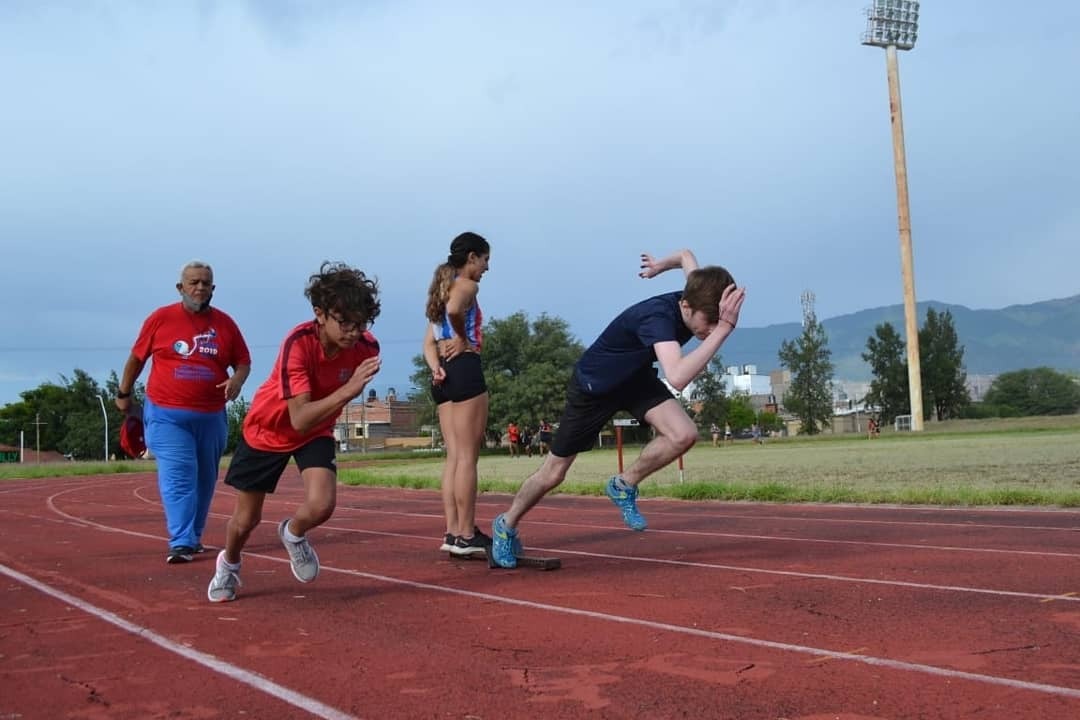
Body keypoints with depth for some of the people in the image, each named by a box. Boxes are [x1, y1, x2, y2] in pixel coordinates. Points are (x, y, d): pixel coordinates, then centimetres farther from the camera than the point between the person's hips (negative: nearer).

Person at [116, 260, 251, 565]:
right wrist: (123, 394, 13)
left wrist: (237, 379, -12)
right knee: (178, 477, -13)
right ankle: (181, 543, -15)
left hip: (212, 417, 3)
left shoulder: (225, 323, 4)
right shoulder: (160, 318, -1)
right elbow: (136, 358, 8)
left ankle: (193, 538, 27)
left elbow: (243, 361, 10)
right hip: (167, 416, -3)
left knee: (205, 479, 12)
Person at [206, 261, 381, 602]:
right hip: (267, 429, -2)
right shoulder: (298, 343, -35)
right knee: (246, 520, 10)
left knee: (321, 506, -22)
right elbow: (300, 419, -42)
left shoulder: (367, 347, -22)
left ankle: (293, 533, 16)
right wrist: (348, 389, -51)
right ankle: (229, 564, 46)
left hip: (316, 432, 3)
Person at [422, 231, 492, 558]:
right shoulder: (468, 285, -4)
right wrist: (463, 340, -12)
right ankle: (466, 535, -5)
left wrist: (436, 368, -1)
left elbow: (429, 343, 16)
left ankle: (453, 532, 8)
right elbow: (455, 309, -29)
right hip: (465, 370, -9)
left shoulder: (443, 289, 23)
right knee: (468, 456, -6)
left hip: (444, 376, 9)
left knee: (454, 456, 8)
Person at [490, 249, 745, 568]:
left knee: (684, 435, -20)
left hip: (636, 377, 6)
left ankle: (624, 485, 5)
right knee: (553, 473, 6)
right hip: (593, 386, -6)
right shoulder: (658, 315, -41)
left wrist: (661, 264, 25)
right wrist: (724, 328, -60)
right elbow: (677, 378, -58)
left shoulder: (696, 299, -19)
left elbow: (686, 254, 5)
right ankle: (506, 525, 33)